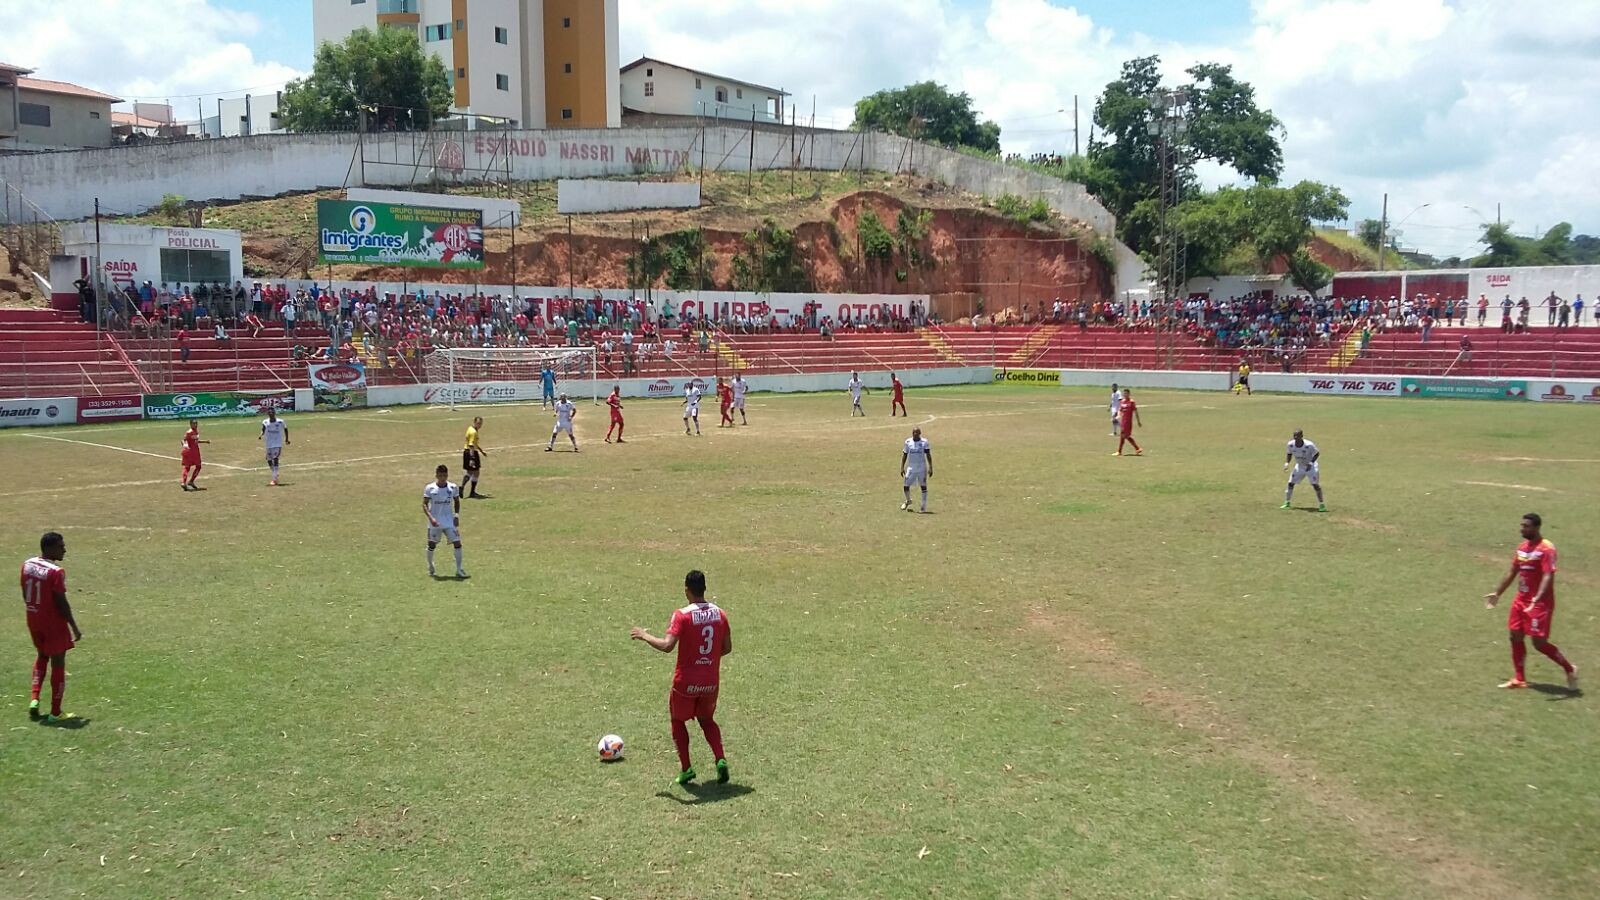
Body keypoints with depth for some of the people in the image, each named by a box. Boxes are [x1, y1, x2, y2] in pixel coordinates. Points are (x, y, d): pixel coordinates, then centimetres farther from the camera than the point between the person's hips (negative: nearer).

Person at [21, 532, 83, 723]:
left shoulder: (27, 565, 1)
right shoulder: (56, 572, -22)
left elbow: (25, 595, 10)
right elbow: (62, 603, -20)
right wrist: (74, 627, -11)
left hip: (34, 620, 7)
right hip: (53, 623, -7)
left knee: (42, 656, 27)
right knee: (57, 663, 3)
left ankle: (34, 699, 16)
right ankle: (55, 713, 8)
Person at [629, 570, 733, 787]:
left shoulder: (682, 615, -16)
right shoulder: (720, 614, 0)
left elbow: (667, 646, -26)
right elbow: (727, 648, 6)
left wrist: (644, 635, -12)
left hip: (686, 682, -4)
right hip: (711, 682, 4)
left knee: (678, 721, 19)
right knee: (707, 720, 25)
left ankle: (685, 768, 13)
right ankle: (721, 759, 4)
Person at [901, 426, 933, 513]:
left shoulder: (924, 442, -4)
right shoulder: (908, 442, 3)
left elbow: (928, 455, -4)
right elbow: (904, 455, 8)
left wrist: (930, 467, -11)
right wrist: (902, 467, 3)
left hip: (922, 468, -2)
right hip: (911, 468, 2)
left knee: (923, 486, -1)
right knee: (906, 486, 2)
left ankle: (924, 506, 6)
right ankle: (908, 501, 30)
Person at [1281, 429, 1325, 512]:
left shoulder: (1309, 445, -29)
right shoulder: (1291, 444, -15)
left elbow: (1317, 453, -14)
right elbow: (1289, 454, 3)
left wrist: (1310, 463, -25)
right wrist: (1286, 463, -12)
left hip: (1310, 466, -5)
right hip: (1299, 466, 5)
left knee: (1315, 484, -13)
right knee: (1290, 483, 3)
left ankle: (1321, 505, -4)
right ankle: (1287, 503, 17)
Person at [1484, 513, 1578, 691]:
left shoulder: (1546, 549, -15)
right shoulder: (1522, 547, 10)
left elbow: (1548, 577, -24)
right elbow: (1512, 573, 20)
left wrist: (1537, 599, -36)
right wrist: (1497, 594, 24)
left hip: (1540, 603, -8)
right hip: (1521, 600, 8)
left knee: (1539, 642, -6)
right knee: (1515, 637, 6)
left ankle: (1570, 670, 15)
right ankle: (1518, 679, 15)